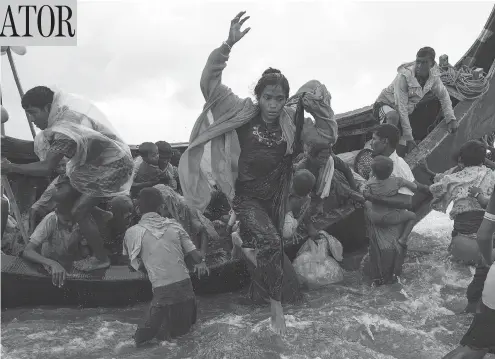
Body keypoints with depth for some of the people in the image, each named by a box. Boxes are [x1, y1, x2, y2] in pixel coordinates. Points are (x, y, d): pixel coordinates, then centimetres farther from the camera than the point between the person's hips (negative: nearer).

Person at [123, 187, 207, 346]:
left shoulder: (133, 232, -2)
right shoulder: (174, 225, 3)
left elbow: (138, 266, 2)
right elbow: (192, 250, 3)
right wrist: (200, 262, 21)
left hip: (162, 291, -2)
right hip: (185, 285, 2)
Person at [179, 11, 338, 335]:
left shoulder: (291, 124, -5)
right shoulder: (243, 114, -12)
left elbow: (328, 136, -3)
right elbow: (209, 84, -21)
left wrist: (319, 107, -18)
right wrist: (228, 45, -32)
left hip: (275, 199, 4)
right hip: (245, 197, -4)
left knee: (273, 245, 18)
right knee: (270, 242, -25)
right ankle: (276, 305, -11)